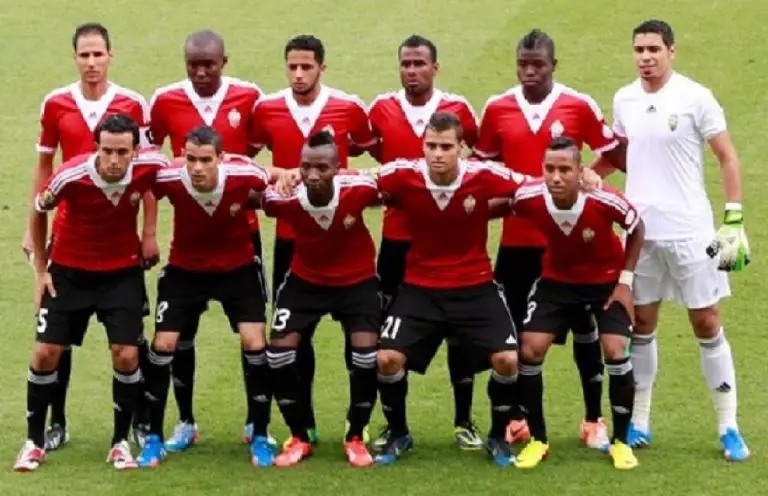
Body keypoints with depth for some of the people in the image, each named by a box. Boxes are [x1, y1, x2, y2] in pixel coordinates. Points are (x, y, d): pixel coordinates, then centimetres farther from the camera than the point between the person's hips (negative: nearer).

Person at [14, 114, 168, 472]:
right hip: (69, 270, -1)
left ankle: (121, 442, 11)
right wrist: (41, 270, 0)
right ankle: (34, 441, 14)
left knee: (126, 356, -8)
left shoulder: (149, 167, -23)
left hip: (122, 271, 1)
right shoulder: (70, 176, -26)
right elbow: (38, 212, -5)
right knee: (46, 353, -3)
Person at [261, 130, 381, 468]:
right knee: (279, 349, -9)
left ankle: (355, 437, 7)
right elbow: (265, 201, -3)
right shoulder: (285, 198, -28)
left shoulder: (359, 189, -31)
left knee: (367, 351, -16)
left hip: (357, 280, -1)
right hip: (305, 280, 1)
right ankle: (299, 439, 11)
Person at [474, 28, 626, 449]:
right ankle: (516, 418, 19)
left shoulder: (579, 106, -6)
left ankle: (594, 419, 16)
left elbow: (616, 156, 4)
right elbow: (482, 165, 11)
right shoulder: (497, 109, 0)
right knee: (515, 329, 7)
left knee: (584, 326, 7)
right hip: (517, 238, 2)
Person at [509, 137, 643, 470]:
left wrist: (625, 281, -10)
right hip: (557, 280, 2)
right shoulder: (528, 198, -29)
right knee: (530, 350, -8)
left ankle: (621, 441, 3)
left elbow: (636, 229, -10)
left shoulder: (605, 201, -32)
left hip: (607, 280, -2)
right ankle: (537, 440, 8)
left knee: (615, 351, -16)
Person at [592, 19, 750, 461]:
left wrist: (734, 220, -13)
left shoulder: (695, 98, -9)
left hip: (689, 230, -4)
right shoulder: (624, 100, 5)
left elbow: (728, 159, -6)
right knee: (641, 325, 10)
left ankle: (729, 428, 8)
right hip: (640, 229, 4)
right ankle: (639, 424, 20)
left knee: (707, 324, 0)